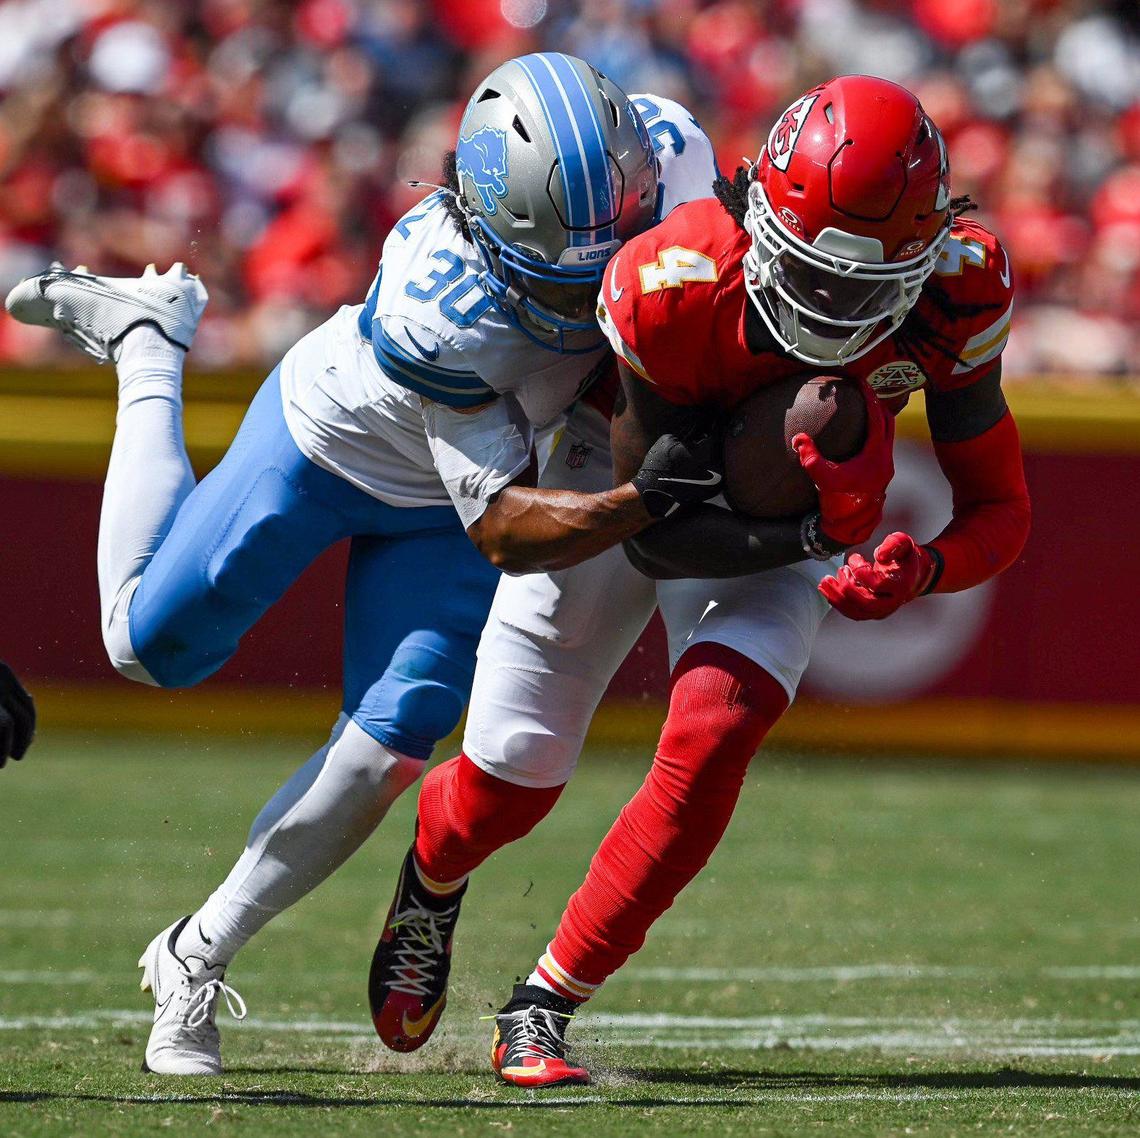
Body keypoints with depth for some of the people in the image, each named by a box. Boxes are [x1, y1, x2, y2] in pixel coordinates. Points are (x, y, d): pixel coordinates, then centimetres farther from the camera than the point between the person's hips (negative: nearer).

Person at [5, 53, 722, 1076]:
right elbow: (503, 529, -36)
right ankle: (148, 341, 35)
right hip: (327, 441, -4)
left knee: (389, 750, -5)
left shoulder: (668, 157, -32)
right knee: (150, 647, 15)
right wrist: (646, 500, -52)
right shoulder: (438, 314, -45)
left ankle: (198, 959, 16)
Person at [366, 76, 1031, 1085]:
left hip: (790, 522, 1)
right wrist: (810, 537, -43)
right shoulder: (674, 289, -38)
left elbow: (1000, 508, -19)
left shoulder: (953, 299, -30)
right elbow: (652, 535, -29)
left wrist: (923, 570, -41)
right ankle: (434, 880, 47)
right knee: (509, 783, 6)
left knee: (713, 739, -25)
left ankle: (543, 1011, -10)